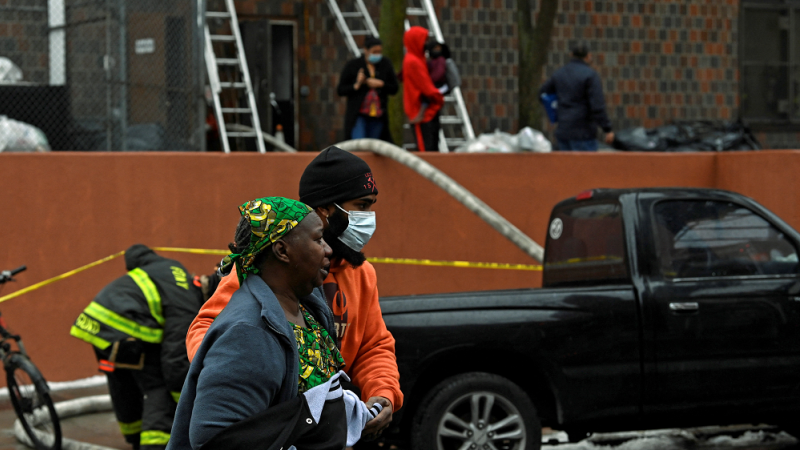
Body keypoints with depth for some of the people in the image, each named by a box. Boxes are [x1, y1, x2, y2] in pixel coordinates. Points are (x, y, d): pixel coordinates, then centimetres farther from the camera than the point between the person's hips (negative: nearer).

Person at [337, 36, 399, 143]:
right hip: (358, 116, -4)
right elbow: (340, 90, -1)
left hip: (378, 116, 4)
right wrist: (357, 85, -16)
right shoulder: (352, 65, -2)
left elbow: (394, 89, 9)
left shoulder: (386, 65, 6)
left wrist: (381, 84, -9)